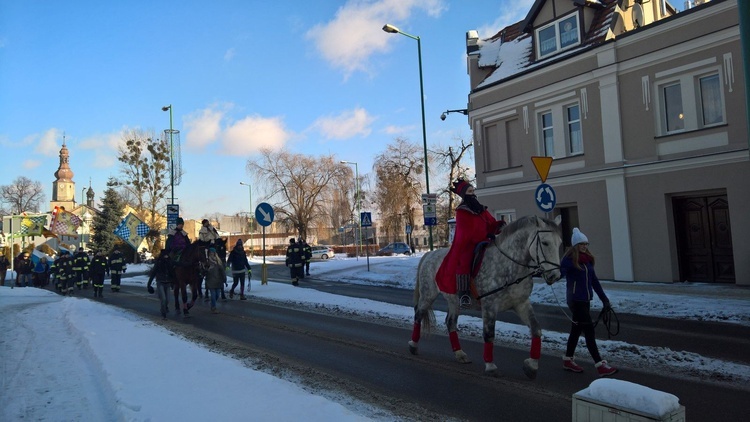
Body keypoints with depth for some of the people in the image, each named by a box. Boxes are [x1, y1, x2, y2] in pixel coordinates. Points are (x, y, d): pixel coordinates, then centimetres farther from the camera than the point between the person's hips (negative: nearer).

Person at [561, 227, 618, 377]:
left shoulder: (587, 260, 9)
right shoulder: (569, 259, -13)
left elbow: (594, 280, 15)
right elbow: (560, 272, -28)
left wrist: (604, 298, 14)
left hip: (585, 299, 8)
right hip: (575, 300, -8)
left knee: (577, 329, 15)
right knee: (589, 331, -7)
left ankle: (568, 360, 28)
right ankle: (600, 366, -2)